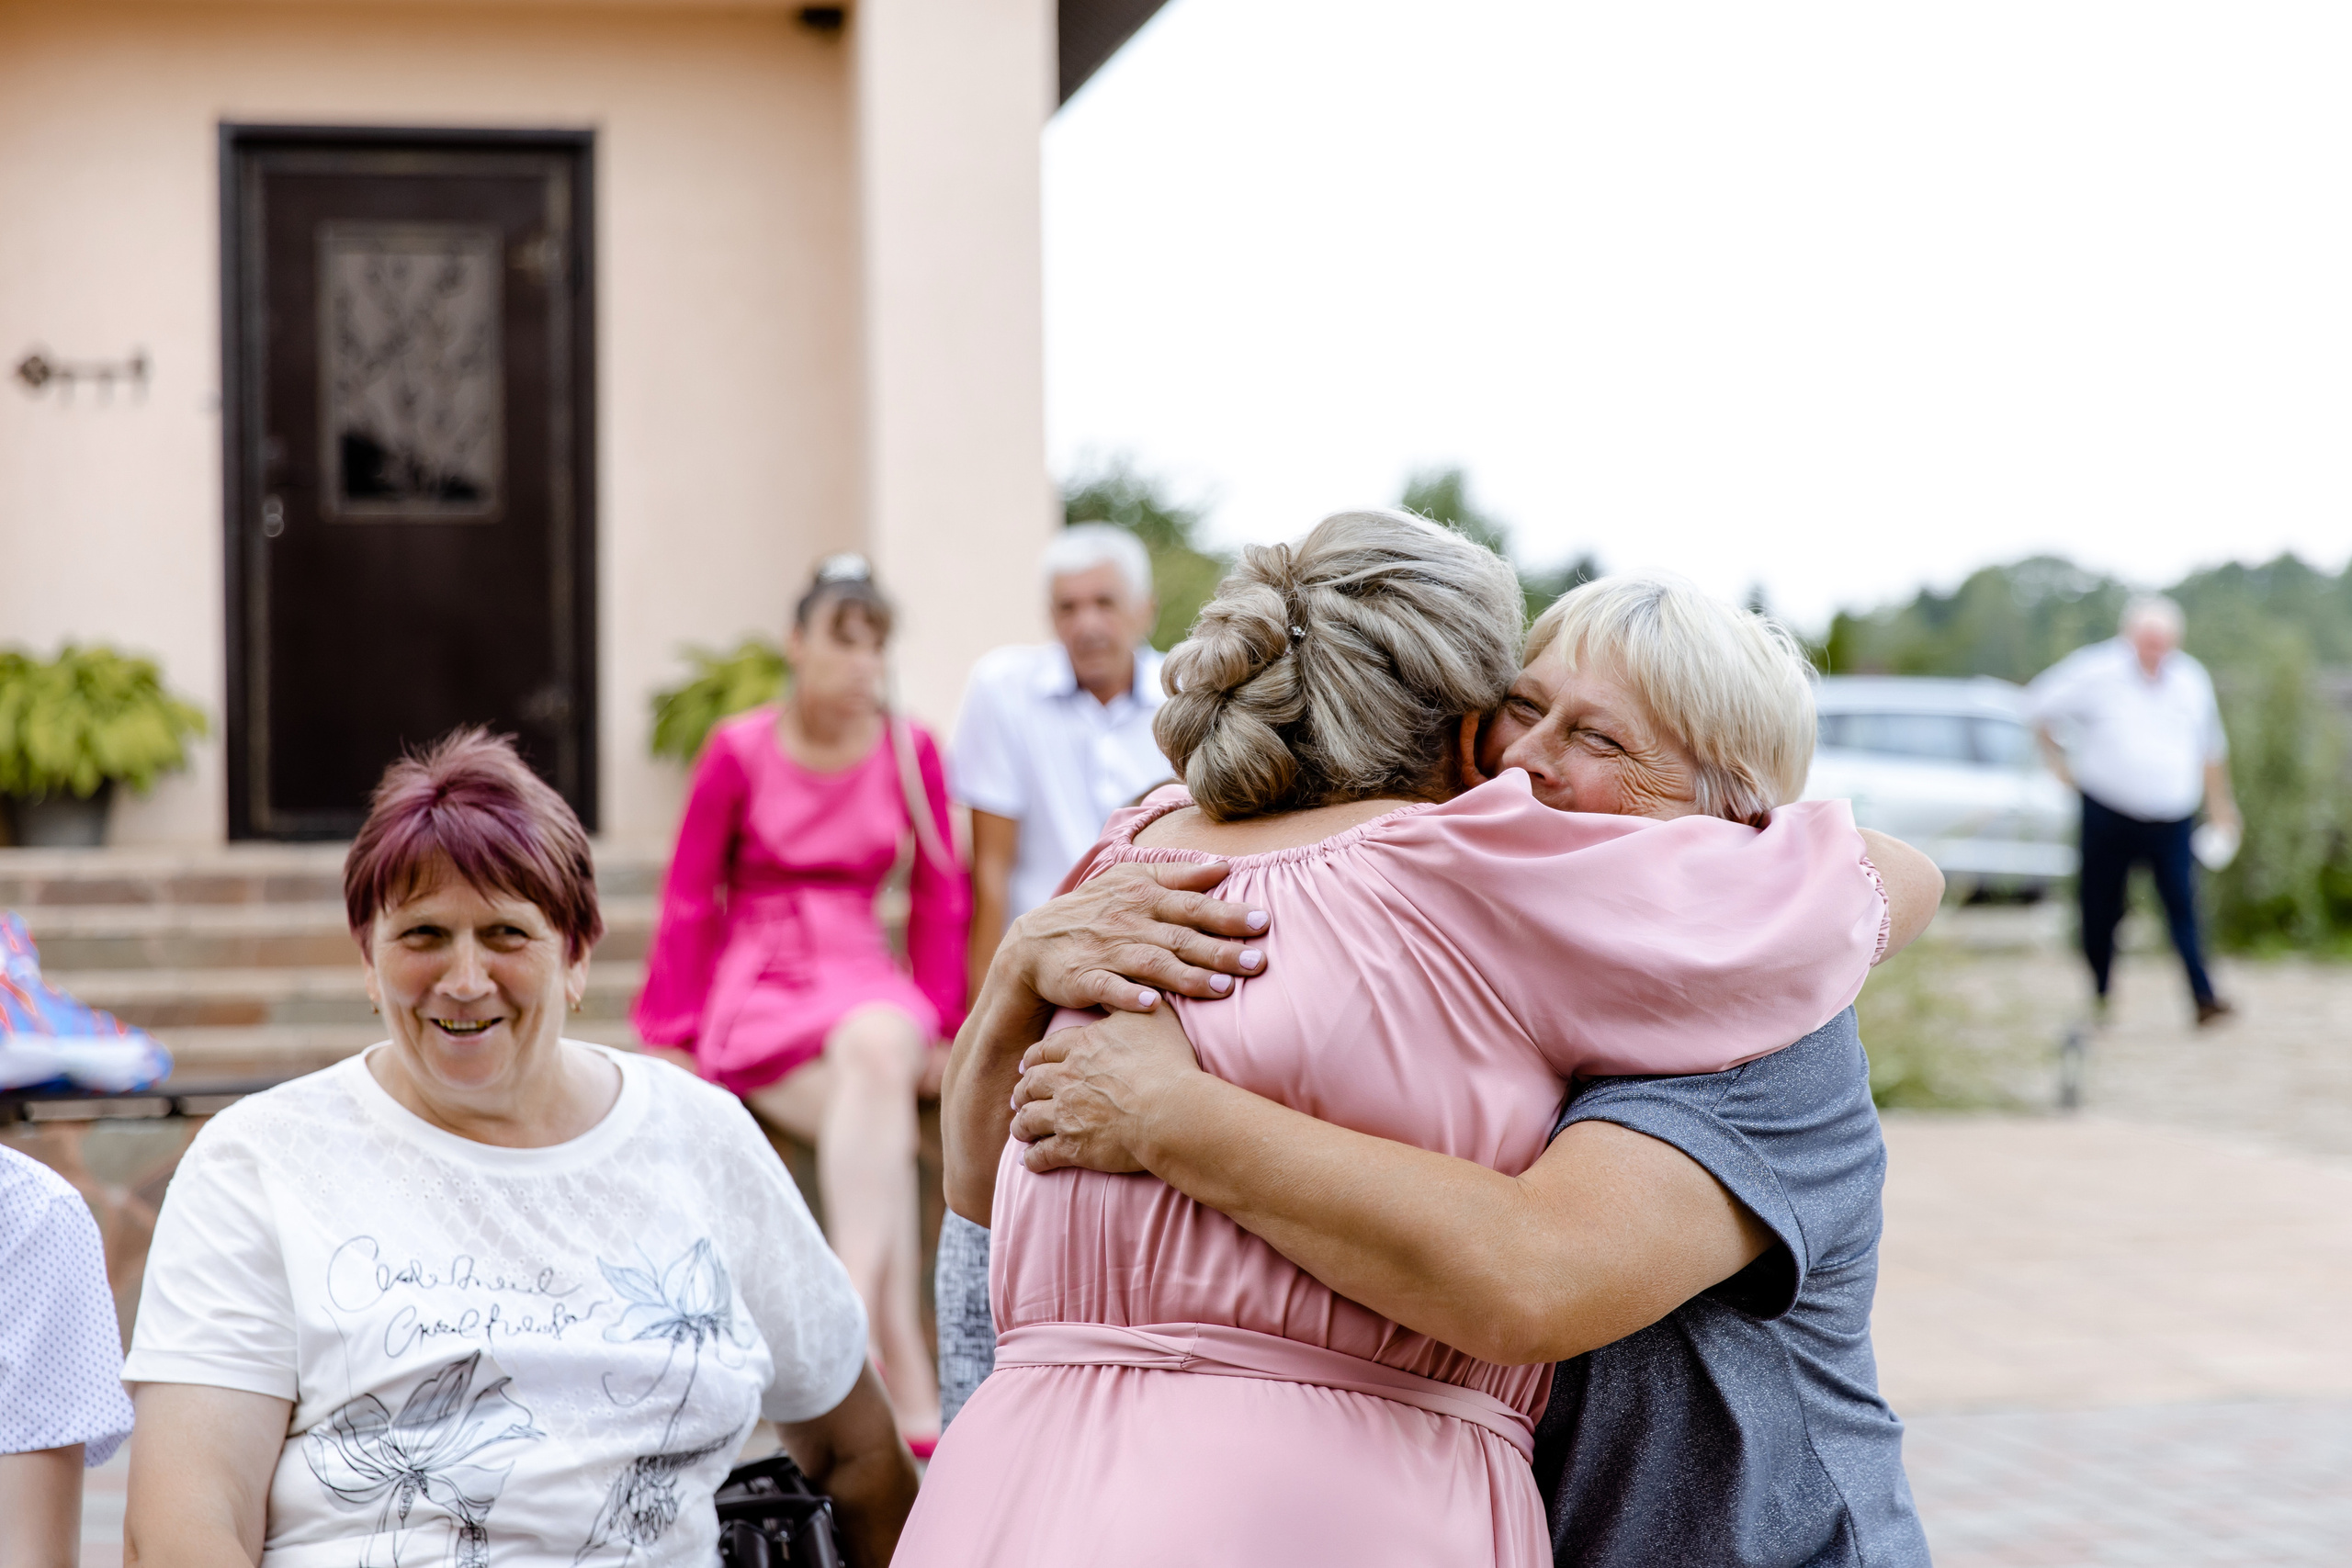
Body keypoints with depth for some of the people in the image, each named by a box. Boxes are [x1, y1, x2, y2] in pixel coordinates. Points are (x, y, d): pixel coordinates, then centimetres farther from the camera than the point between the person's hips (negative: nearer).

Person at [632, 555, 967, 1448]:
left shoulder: (911, 753, 7)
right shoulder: (738, 752, 1)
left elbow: (940, 897, 13)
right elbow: (689, 902, 6)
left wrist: (938, 1025, 4)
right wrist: (673, 1036, 4)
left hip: (865, 981, 2)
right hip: (760, 982, -2)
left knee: (877, 1050, -37)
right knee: (882, 1121, -31)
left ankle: (854, 1309, -43)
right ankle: (908, 1378, -38)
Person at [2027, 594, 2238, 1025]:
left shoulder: (2192, 679, 6)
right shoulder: (2097, 673, -6)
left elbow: (2210, 749, 19)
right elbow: (2038, 707, 4)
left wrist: (2219, 805, 23)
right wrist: (2060, 762, 2)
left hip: (2172, 820, 2)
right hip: (2108, 815, -2)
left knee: (2183, 905, -11)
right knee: (2101, 907, 5)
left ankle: (2203, 996, -16)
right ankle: (2098, 995, 22)